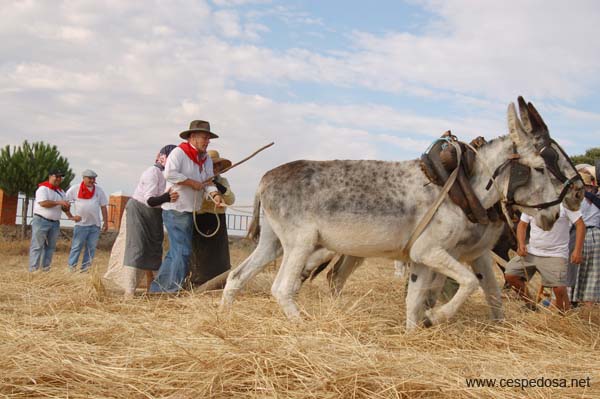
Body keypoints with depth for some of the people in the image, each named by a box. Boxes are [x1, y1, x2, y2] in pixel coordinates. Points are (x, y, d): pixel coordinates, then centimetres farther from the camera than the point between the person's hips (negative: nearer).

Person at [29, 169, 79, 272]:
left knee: (50, 247, 6)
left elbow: (64, 206, 17)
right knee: (37, 246, -6)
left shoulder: (60, 191, 17)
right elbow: (43, 203, -20)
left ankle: (46, 268, 11)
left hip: (55, 223, 7)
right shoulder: (43, 188, -7)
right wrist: (59, 202, -19)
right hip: (41, 221, -7)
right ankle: (33, 269, -5)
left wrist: (71, 216, 0)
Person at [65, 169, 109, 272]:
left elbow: (103, 207, 10)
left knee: (91, 247, 5)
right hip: (81, 224, -3)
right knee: (77, 246, -3)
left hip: (95, 224, 3)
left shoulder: (99, 190, 8)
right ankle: (72, 266, 3)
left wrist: (105, 222, 6)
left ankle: (85, 267, 11)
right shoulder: (75, 189, 1)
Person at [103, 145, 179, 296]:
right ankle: (129, 291, -18)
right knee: (136, 248, -14)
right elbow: (150, 200, -29)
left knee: (154, 249, 10)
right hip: (138, 211, -8)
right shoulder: (153, 172, -22)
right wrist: (167, 197, -46)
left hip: (155, 216, 8)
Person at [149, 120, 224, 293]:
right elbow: (169, 173, -27)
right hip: (175, 209, -9)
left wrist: (215, 194, -20)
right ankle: (174, 288, 0)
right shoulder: (179, 152, -11)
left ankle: (158, 288, 24)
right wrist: (193, 183, -20)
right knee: (182, 251, -9)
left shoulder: (207, 159, 11)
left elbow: (208, 182, 1)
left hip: (189, 212, 9)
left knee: (175, 251, 15)